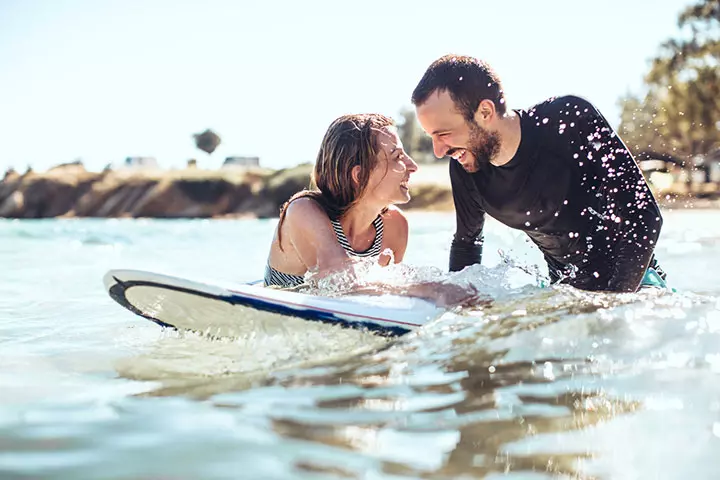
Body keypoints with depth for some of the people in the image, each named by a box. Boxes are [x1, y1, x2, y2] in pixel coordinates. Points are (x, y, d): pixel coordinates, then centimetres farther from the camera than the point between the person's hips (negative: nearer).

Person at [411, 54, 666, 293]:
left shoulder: (572, 119, -23)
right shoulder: (464, 169, -11)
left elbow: (644, 215, -21)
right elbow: (466, 242, 10)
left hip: (632, 282, -5)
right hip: (566, 289, 5)